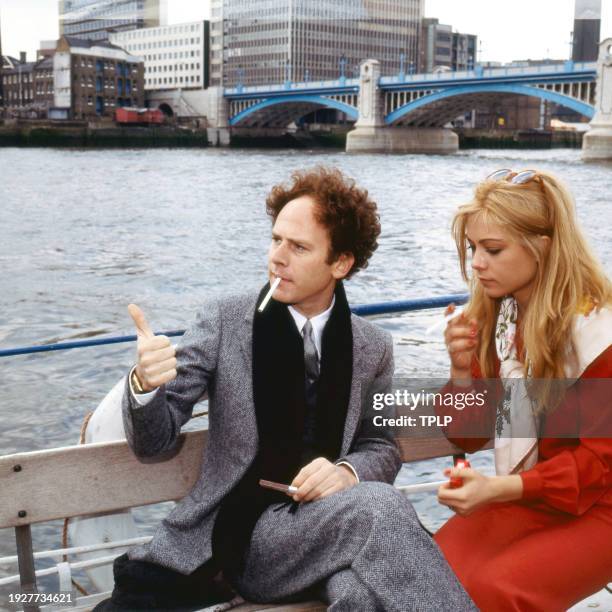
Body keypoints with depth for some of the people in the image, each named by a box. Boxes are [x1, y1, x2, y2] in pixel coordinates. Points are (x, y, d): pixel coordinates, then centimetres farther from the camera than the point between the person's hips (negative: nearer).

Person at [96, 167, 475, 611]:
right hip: (242, 532, -1)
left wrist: (347, 471, -12)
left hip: (331, 520, 2)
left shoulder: (373, 347, 6)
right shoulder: (225, 320, -1)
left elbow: (383, 448, 13)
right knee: (379, 505, -29)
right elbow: (156, 442, -1)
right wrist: (145, 384, -25)